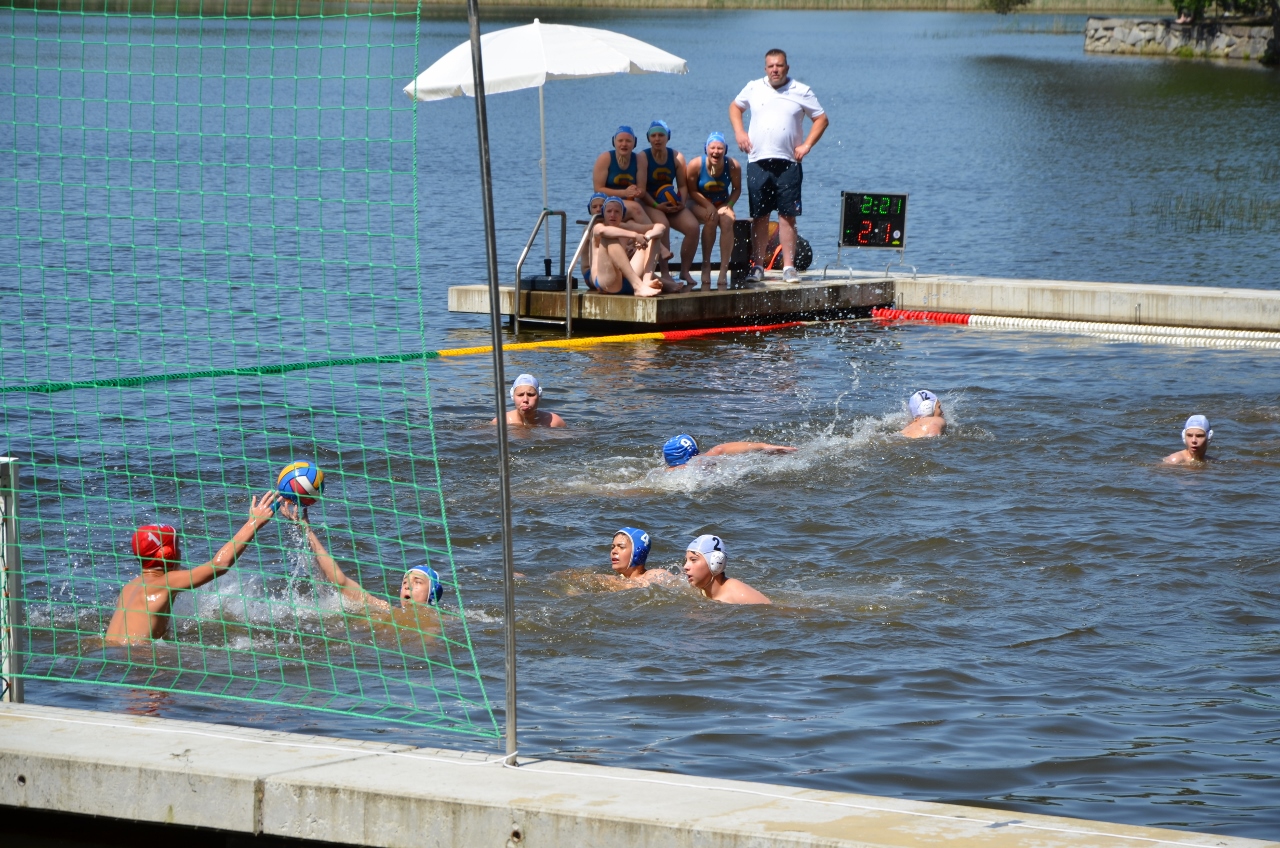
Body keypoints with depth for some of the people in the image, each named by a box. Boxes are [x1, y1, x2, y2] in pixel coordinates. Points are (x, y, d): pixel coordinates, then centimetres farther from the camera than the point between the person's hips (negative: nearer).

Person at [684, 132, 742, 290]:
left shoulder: (733, 167, -14)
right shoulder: (695, 165, -18)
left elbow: (737, 189, 0)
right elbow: (692, 190, -10)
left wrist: (727, 205, -17)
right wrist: (709, 206, -23)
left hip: (722, 204, 2)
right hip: (699, 204, -2)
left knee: (727, 220, -30)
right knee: (711, 218, -34)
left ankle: (724, 270, -32)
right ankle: (706, 265, -24)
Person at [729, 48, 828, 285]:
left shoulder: (801, 92, 5)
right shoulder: (753, 88, 10)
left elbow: (821, 119, 8)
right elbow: (735, 107, 24)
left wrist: (807, 144, -4)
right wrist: (739, 132, 8)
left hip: (788, 163, -2)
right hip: (758, 162, 2)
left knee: (787, 216, -4)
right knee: (759, 217, 3)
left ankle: (789, 267, -2)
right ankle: (757, 266, 8)